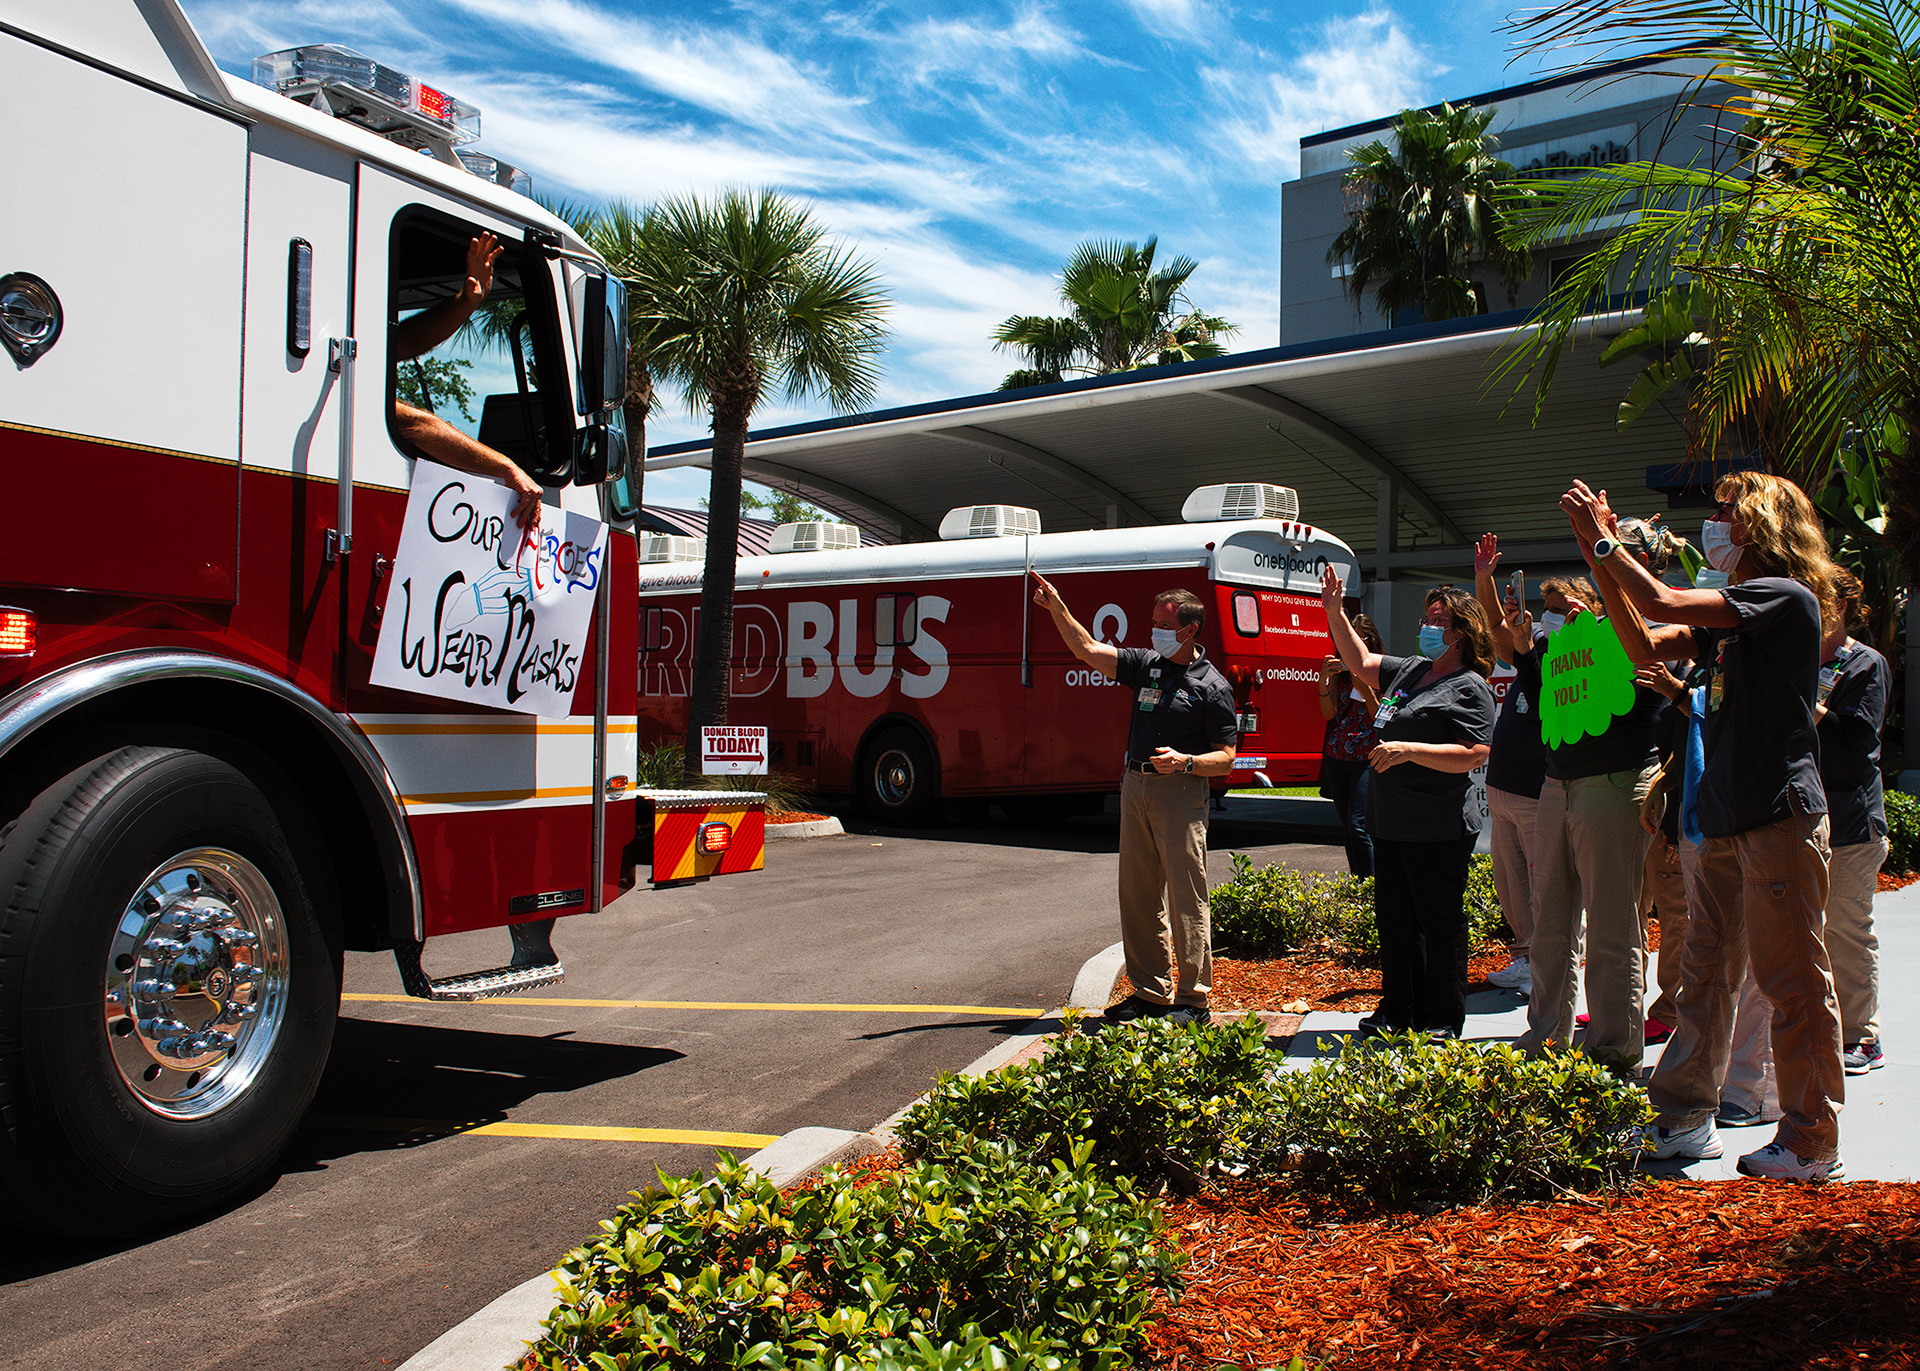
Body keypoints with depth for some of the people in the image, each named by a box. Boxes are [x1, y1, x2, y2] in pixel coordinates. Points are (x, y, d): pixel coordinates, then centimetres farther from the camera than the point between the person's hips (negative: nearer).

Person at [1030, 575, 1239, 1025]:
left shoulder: (1213, 687, -4)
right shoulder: (1146, 664, 12)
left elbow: (1226, 758, -5)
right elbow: (1089, 650, 12)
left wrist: (1184, 762, -22)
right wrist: (1057, 608, 2)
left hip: (1180, 793, -6)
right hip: (1135, 788, 6)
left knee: (1186, 900, -4)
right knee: (1137, 897, 9)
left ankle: (1192, 1000, 4)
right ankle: (1150, 992, 20)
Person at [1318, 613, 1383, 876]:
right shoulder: (1338, 671, 10)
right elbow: (1329, 714, 0)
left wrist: (1365, 687, -19)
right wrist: (1323, 681, -14)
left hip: (1366, 758, -5)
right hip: (1336, 756, 5)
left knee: (1357, 826, -14)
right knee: (1347, 825, 9)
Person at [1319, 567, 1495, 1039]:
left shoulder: (1470, 689, -9)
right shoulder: (1411, 670, 15)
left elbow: (1473, 755, -18)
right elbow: (1361, 663, 26)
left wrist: (1409, 750, -22)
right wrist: (1335, 613, 18)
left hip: (1439, 830, -8)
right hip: (1391, 823, 8)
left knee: (1440, 921, 1)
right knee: (1394, 919, 14)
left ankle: (1444, 1020, 12)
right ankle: (1398, 1009, 25)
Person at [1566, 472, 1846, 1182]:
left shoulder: (1786, 596, -11)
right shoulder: (1727, 611, 16)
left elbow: (1663, 602, -20)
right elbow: (1644, 645, 12)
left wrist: (1603, 540, -9)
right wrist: (1601, 556, 7)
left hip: (1781, 814, -9)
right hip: (1725, 818, 9)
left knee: (1793, 979, -2)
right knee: (1704, 971, 12)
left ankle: (1812, 1143, 8)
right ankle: (1682, 1118, 21)